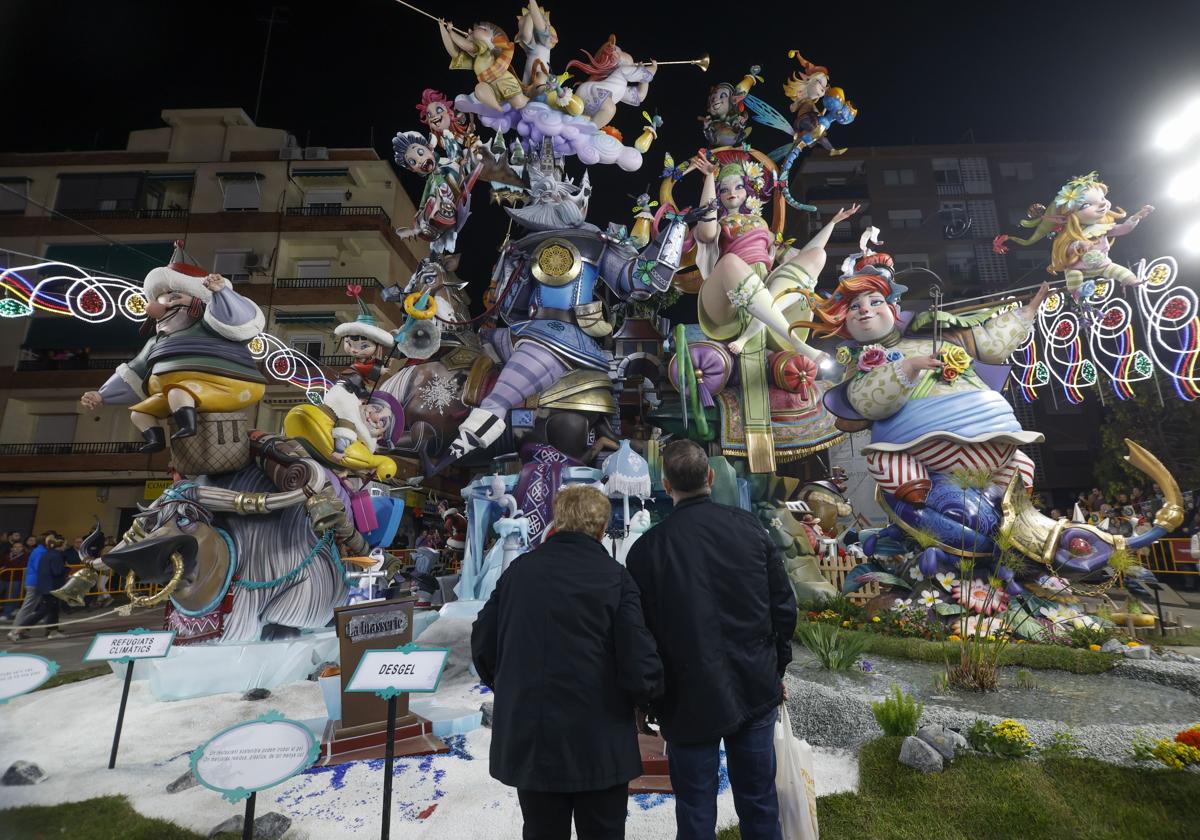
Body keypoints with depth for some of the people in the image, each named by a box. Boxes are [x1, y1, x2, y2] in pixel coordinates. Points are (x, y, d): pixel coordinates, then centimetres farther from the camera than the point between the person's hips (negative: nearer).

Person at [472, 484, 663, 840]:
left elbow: (483, 646, 3)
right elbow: (640, 665, -19)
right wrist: (650, 688, 4)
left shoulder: (519, 570, -3)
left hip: (527, 742, 4)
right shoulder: (614, 576, -14)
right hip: (598, 746, -3)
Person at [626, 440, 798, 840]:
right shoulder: (749, 527, -7)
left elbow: (640, 630, -9)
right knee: (759, 800, 20)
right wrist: (776, 668, 12)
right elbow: (784, 606, -2)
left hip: (690, 698, -3)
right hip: (756, 690, 3)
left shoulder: (648, 548, -15)